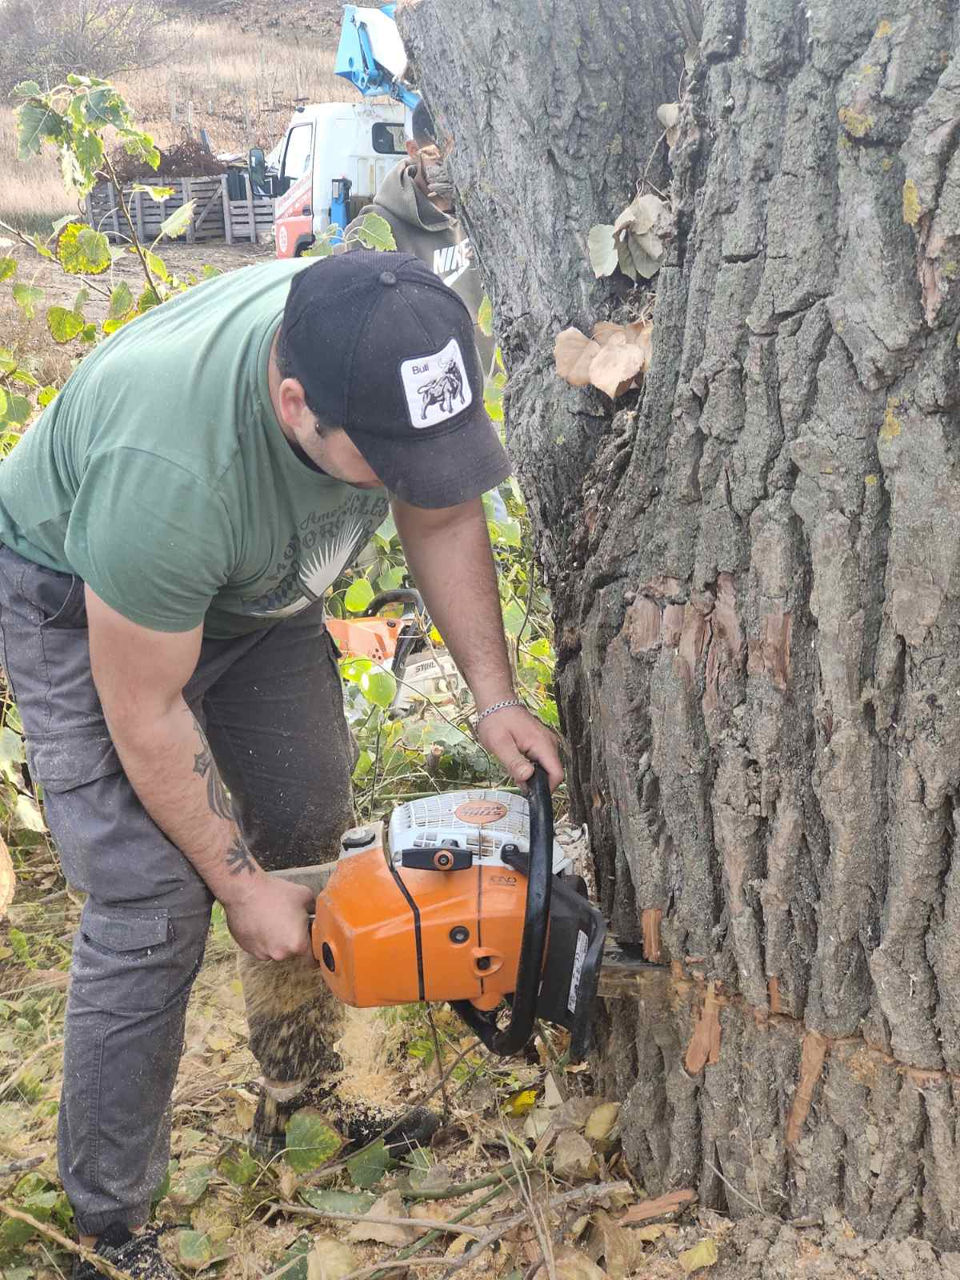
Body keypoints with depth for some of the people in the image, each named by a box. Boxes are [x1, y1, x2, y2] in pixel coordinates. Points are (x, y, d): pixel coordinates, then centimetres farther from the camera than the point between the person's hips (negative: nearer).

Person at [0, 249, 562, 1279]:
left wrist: (494, 698, -11)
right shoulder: (171, 469, -43)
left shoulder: (396, 356, -27)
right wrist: (241, 886, -16)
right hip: (86, 605, -6)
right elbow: (148, 717, -28)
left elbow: (443, 518, -6)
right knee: (154, 911, -12)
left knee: (309, 828, 7)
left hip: (253, 583, 6)